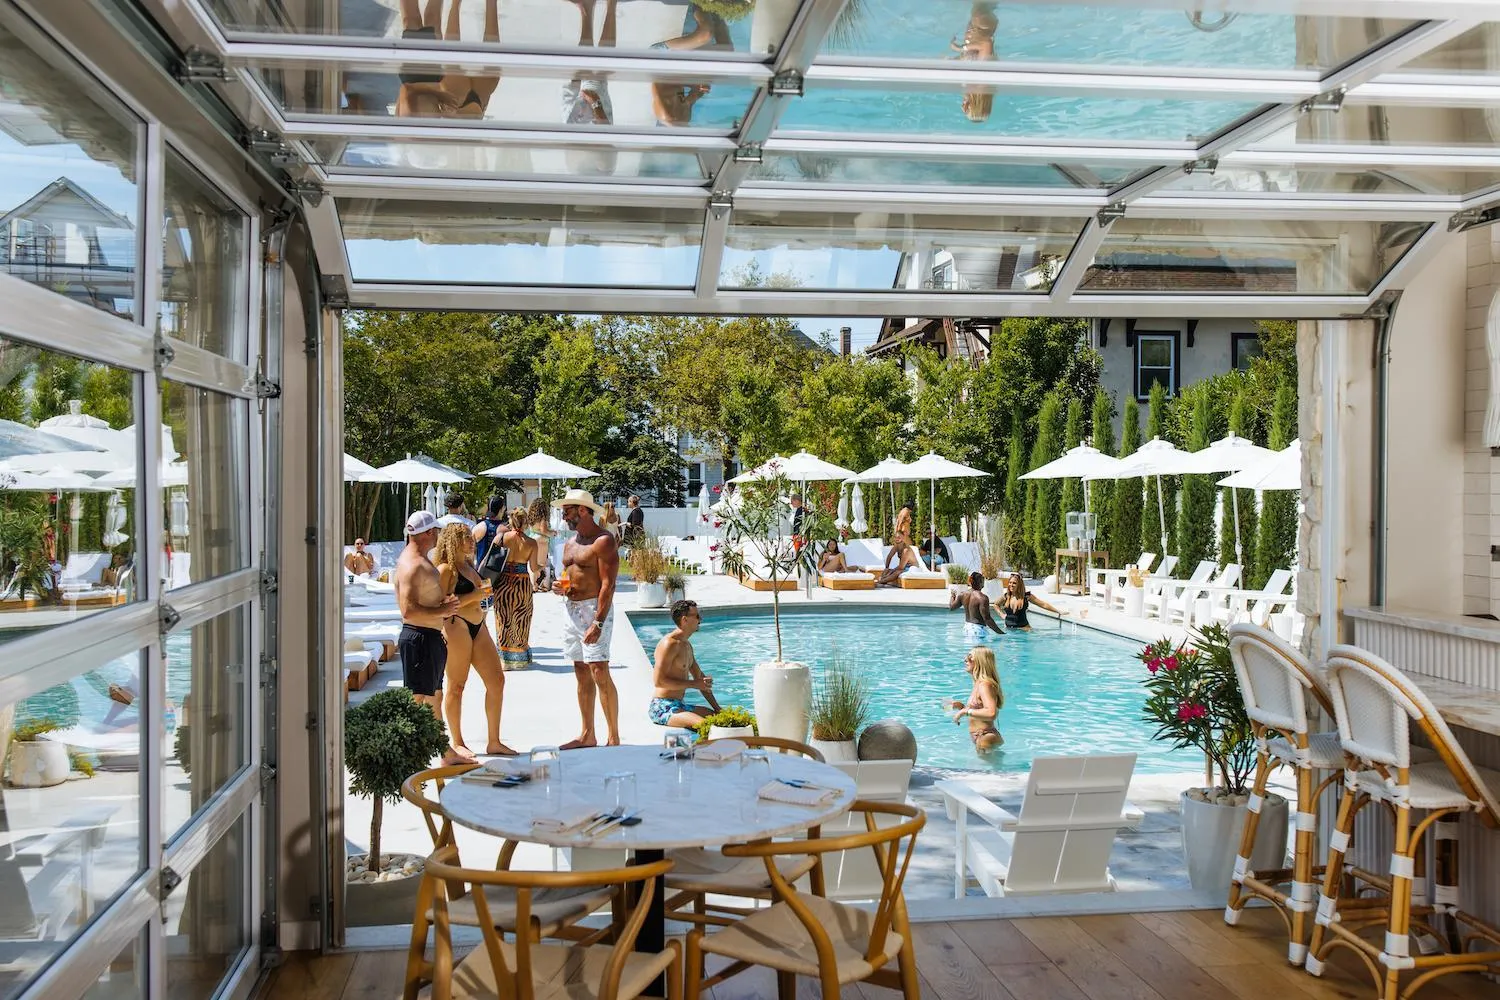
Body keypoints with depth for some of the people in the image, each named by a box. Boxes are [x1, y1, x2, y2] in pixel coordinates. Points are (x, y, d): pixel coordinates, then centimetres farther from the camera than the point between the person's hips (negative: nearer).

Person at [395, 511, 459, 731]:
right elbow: (409, 611, -28)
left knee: (434, 697, 19)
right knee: (417, 699, -7)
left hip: (431, 638, 11)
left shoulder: (420, 560, 14)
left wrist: (444, 600, 10)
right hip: (420, 638, -11)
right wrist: (442, 611, -20)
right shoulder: (413, 565, -20)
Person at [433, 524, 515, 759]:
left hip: (478, 626, 9)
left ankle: (493, 741, 11)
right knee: (455, 686, 1)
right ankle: (456, 743, 13)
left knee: (496, 680, 4)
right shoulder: (446, 568, -7)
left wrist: (483, 591, 13)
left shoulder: (468, 565, 19)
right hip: (456, 627, -9)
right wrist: (474, 595, -17)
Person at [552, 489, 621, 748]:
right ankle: (588, 735, 19)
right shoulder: (570, 542, 16)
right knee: (582, 675, 12)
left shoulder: (603, 541, -12)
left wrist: (598, 622, -24)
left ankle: (614, 738, -6)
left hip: (594, 609, -9)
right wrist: (560, 587, 3)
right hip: (572, 608, 9)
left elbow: (608, 585, -18)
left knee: (600, 673, -12)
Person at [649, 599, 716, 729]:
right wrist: (694, 684, -16)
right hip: (662, 708, -10)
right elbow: (659, 681, -20)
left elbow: (700, 677, 24)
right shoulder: (669, 644, -14)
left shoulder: (687, 646, 17)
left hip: (679, 705, 10)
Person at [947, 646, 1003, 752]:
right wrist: (961, 706, 8)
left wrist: (965, 711, -28)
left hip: (986, 740, -11)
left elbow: (991, 713, -38)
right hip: (979, 739, 11)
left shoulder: (984, 684, -22)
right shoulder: (979, 684, 11)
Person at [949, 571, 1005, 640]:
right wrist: (999, 632, -13)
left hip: (966, 627, 8)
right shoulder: (982, 598, -18)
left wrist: (952, 595, 39)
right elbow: (987, 619, -20)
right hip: (978, 629, -8)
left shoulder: (962, 594, 3)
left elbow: (951, 607, 19)